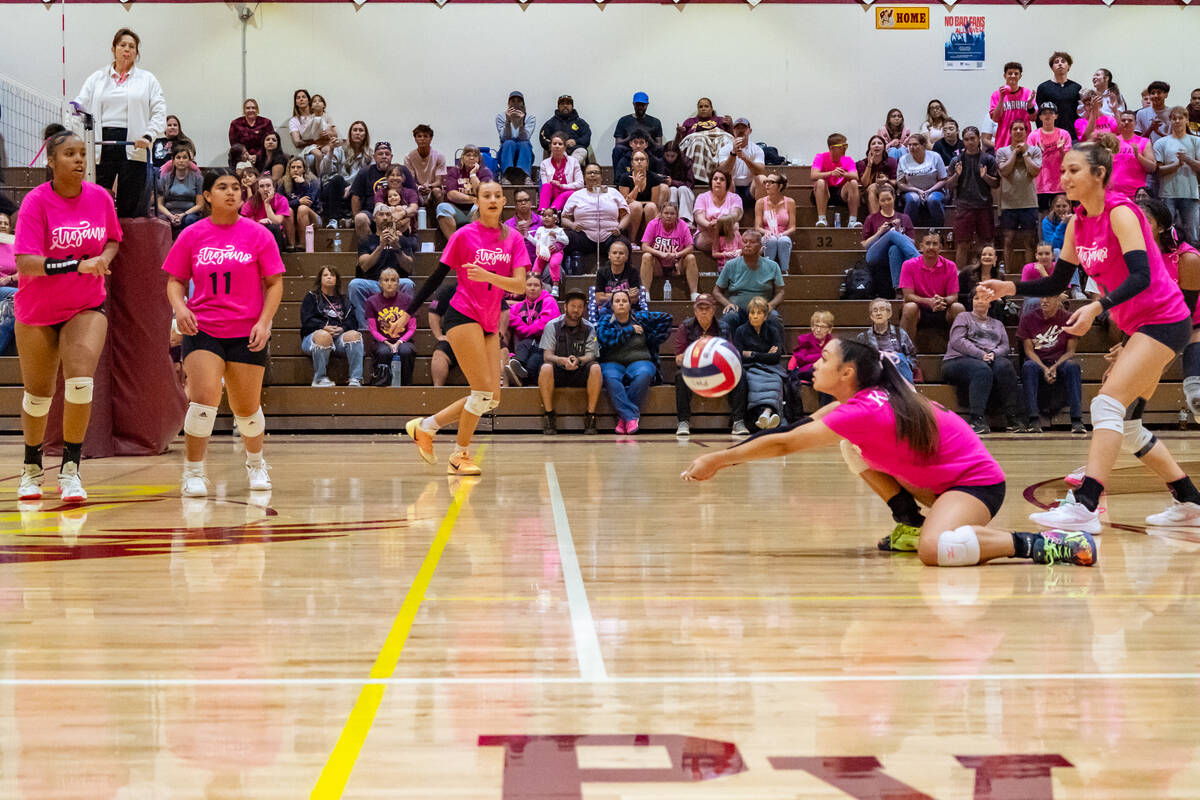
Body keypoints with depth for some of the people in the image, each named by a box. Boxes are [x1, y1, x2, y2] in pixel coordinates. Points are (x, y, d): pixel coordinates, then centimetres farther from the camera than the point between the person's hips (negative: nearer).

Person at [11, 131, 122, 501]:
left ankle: (70, 470, -10)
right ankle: (31, 467, 34)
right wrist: (78, 265, -35)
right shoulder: (36, 202, -16)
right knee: (38, 394, 11)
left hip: (86, 307, 1)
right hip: (37, 310, -1)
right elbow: (25, 263, -25)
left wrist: (104, 259, -8)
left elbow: (113, 239, 15)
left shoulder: (100, 197, -4)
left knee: (80, 381, -20)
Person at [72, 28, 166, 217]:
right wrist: (74, 106, -11)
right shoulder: (97, 78, 18)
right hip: (101, 144, 1)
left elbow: (159, 112, 5)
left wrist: (148, 136, -10)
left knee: (130, 205, -2)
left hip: (133, 148, -1)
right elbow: (82, 103, 12)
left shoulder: (148, 79, 13)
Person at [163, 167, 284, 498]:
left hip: (247, 334, 1)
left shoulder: (257, 235, 1)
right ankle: (193, 472, -2)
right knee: (204, 399, -16)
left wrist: (264, 322, -9)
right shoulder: (191, 236, 3)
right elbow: (175, 280, 10)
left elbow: (274, 283, 3)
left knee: (247, 408, 9)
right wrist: (179, 308, -10)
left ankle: (256, 462, 37)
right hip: (201, 330, 0)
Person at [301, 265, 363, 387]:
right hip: (313, 335, -3)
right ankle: (319, 378, -29)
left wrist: (342, 328, -12)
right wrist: (324, 327, -16)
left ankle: (356, 378, -35)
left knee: (354, 334, -30)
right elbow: (306, 321, 1)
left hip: (338, 336, 3)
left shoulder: (343, 300, 26)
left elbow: (351, 320, 12)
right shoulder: (312, 297, 16)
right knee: (324, 336, -40)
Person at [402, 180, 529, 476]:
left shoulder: (513, 239, 7)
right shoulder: (464, 235, -4)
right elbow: (437, 277, 0)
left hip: (489, 324, 6)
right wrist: (408, 313, -1)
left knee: (491, 398, 2)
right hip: (463, 316, -6)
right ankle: (460, 456, 4)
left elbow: (519, 285, -4)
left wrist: (487, 276, -21)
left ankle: (425, 427, 16)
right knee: (483, 390, -12)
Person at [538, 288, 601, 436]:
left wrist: (578, 360, -30)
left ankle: (591, 417, -27)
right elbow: (547, 356, -7)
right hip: (558, 373, -1)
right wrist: (562, 361, -30)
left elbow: (591, 355, -6)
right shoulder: (552, 326, 1)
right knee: (546, 367, -33)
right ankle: (549, 417, -28)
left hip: (580, 374, 1)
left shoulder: (589, 328, 5)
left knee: (595, 368, -30)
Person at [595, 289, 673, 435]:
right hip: (613, 363, -1)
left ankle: (624, 417, -31)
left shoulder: (640, 318, 13)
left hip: (639, 362, 1)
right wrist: (630, 330, -6)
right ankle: (631, 416, -42)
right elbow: (603, 337, -10)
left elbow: (666, 318, 16)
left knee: (643, 375, -36)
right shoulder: (605, 320, 10)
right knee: (610, 378, -36)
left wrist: (653, 340, 12)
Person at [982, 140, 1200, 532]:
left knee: (1107, 404, -22)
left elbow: (1141, 276, -28)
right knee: (1125, 425, 12)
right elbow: (1056, 283, 11)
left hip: (1163, 320, -9)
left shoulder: (1121, 213, -17)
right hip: (1139, 325, 9)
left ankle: (1085, 506, -31)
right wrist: (1008, 288, -3)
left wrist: (1096, 307, -40)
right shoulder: (1078, 223, 6)